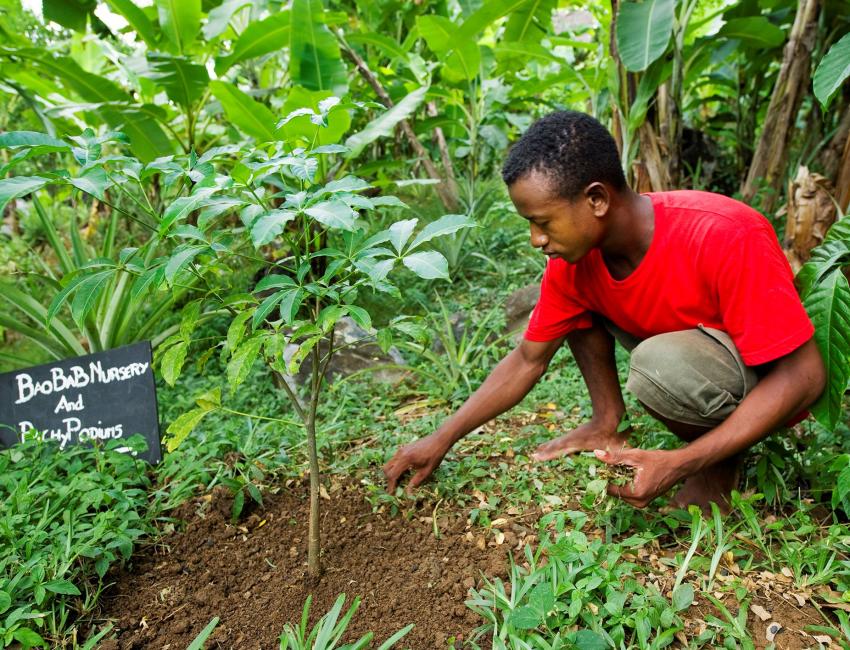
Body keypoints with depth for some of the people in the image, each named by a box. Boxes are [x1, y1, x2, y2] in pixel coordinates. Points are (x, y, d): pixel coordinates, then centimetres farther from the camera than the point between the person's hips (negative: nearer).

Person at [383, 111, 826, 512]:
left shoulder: (726, 238, -33)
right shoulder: (574, 254, -14)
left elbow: (803, 376, -28)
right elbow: (527, 360, -4)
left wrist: (679, 463, -35)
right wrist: (441, 439, -7)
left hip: (767, 386, -5)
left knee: (660, 362, -35)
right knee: (578, 302, -8)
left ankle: (719, 465, -5)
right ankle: (608, 424, 2)